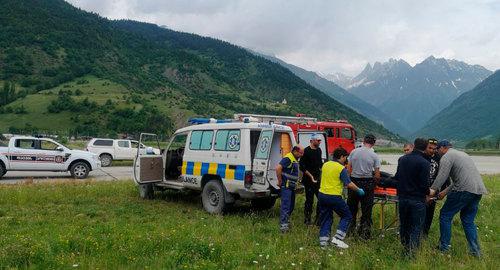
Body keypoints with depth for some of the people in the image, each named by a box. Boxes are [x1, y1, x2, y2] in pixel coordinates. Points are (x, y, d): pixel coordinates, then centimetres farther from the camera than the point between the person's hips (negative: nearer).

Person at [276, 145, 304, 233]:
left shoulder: (295, 160, 16)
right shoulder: (288, 158, -16)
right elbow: (278, 168, -27)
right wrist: (280, 181, -20)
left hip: (292, 186, 10)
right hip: (286, 186, -10)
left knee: (291, 205, 17)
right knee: (285, 205, -12)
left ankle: (286, 220, 31)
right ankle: (283, 225, -11)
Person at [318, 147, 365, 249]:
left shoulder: (325, 165, 8)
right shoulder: (341, 168, -11)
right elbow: (349, 184, -14)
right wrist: (359, 190, 2)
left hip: (321, 194, 7)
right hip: (334, 197, -6)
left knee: (325, 218, 17)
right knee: (347, 216, 10)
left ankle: (323, 240, 15)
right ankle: (337, 238, 2)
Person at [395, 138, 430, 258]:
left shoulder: (402, 159, 4)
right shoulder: (424, 163, -15)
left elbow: (396, 177, 12)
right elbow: (424, 184, -16)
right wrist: (428, 193, 4)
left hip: (402, 197, 5)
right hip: (417, 199, -5)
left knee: (404, 224, 18)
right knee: (416, 226, 4)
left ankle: (405, 247, 28)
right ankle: (411, 251, 2)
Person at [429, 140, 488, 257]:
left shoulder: (447, 156, 0)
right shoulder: (462, 154, 28)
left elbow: (442, 176, -16)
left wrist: (433, 189, -17)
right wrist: (446, 191, 28)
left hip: (464, 190, -9)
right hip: (479, 190, 9)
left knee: (445, 215, 3)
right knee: (468, 220, 17)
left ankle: (444, 248, 6)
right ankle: (476, 252, 15)